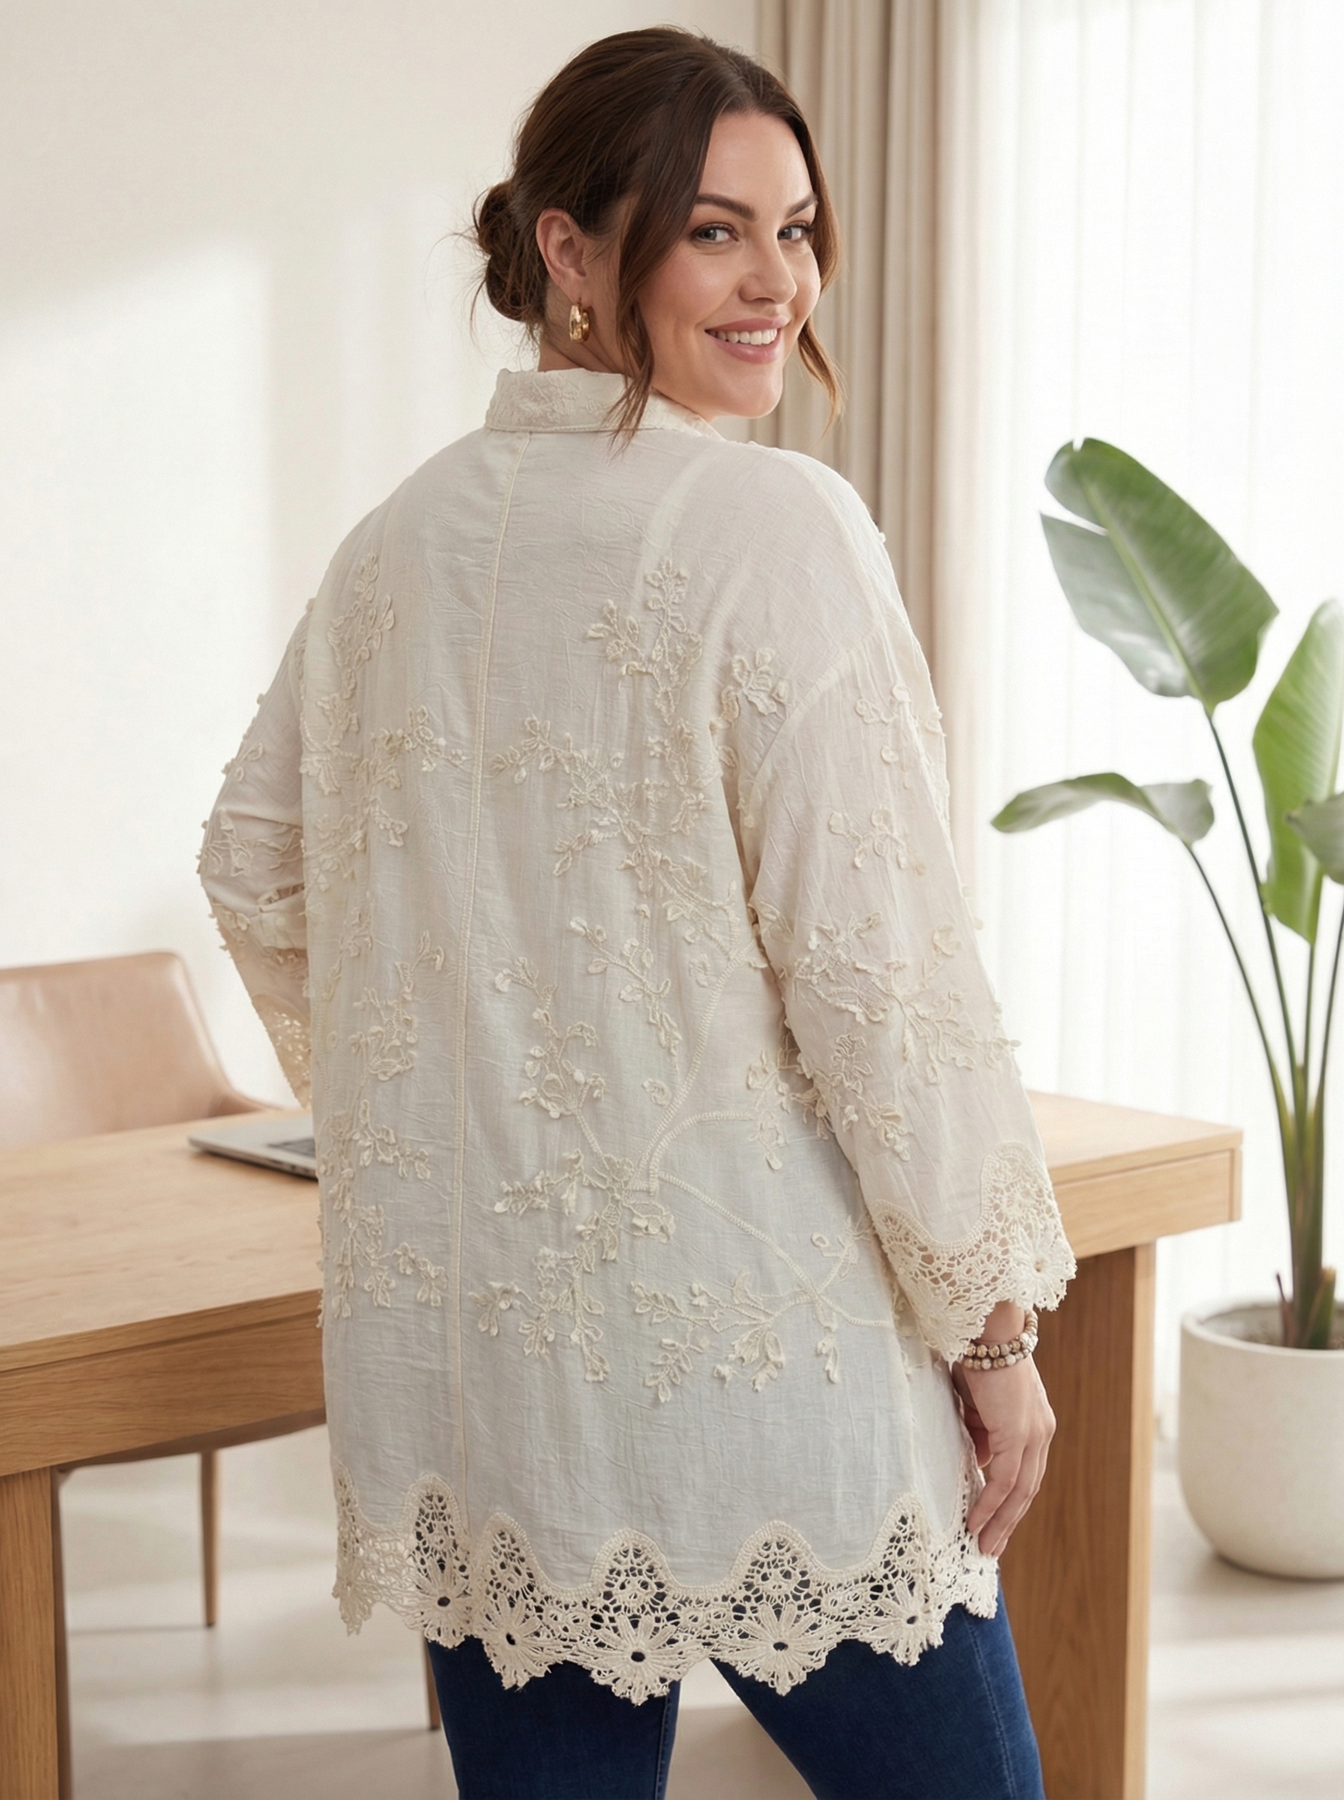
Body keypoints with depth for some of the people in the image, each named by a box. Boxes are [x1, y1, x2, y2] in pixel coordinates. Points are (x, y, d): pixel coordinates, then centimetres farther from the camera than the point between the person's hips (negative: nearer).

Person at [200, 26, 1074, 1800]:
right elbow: (876, 960, -15)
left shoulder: (401, 538, 7)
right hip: (746, 1359, -6)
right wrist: (994, 1321, -6)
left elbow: (257, 871, 17)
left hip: (467, 1366, 6)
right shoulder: (773, 526, -13)